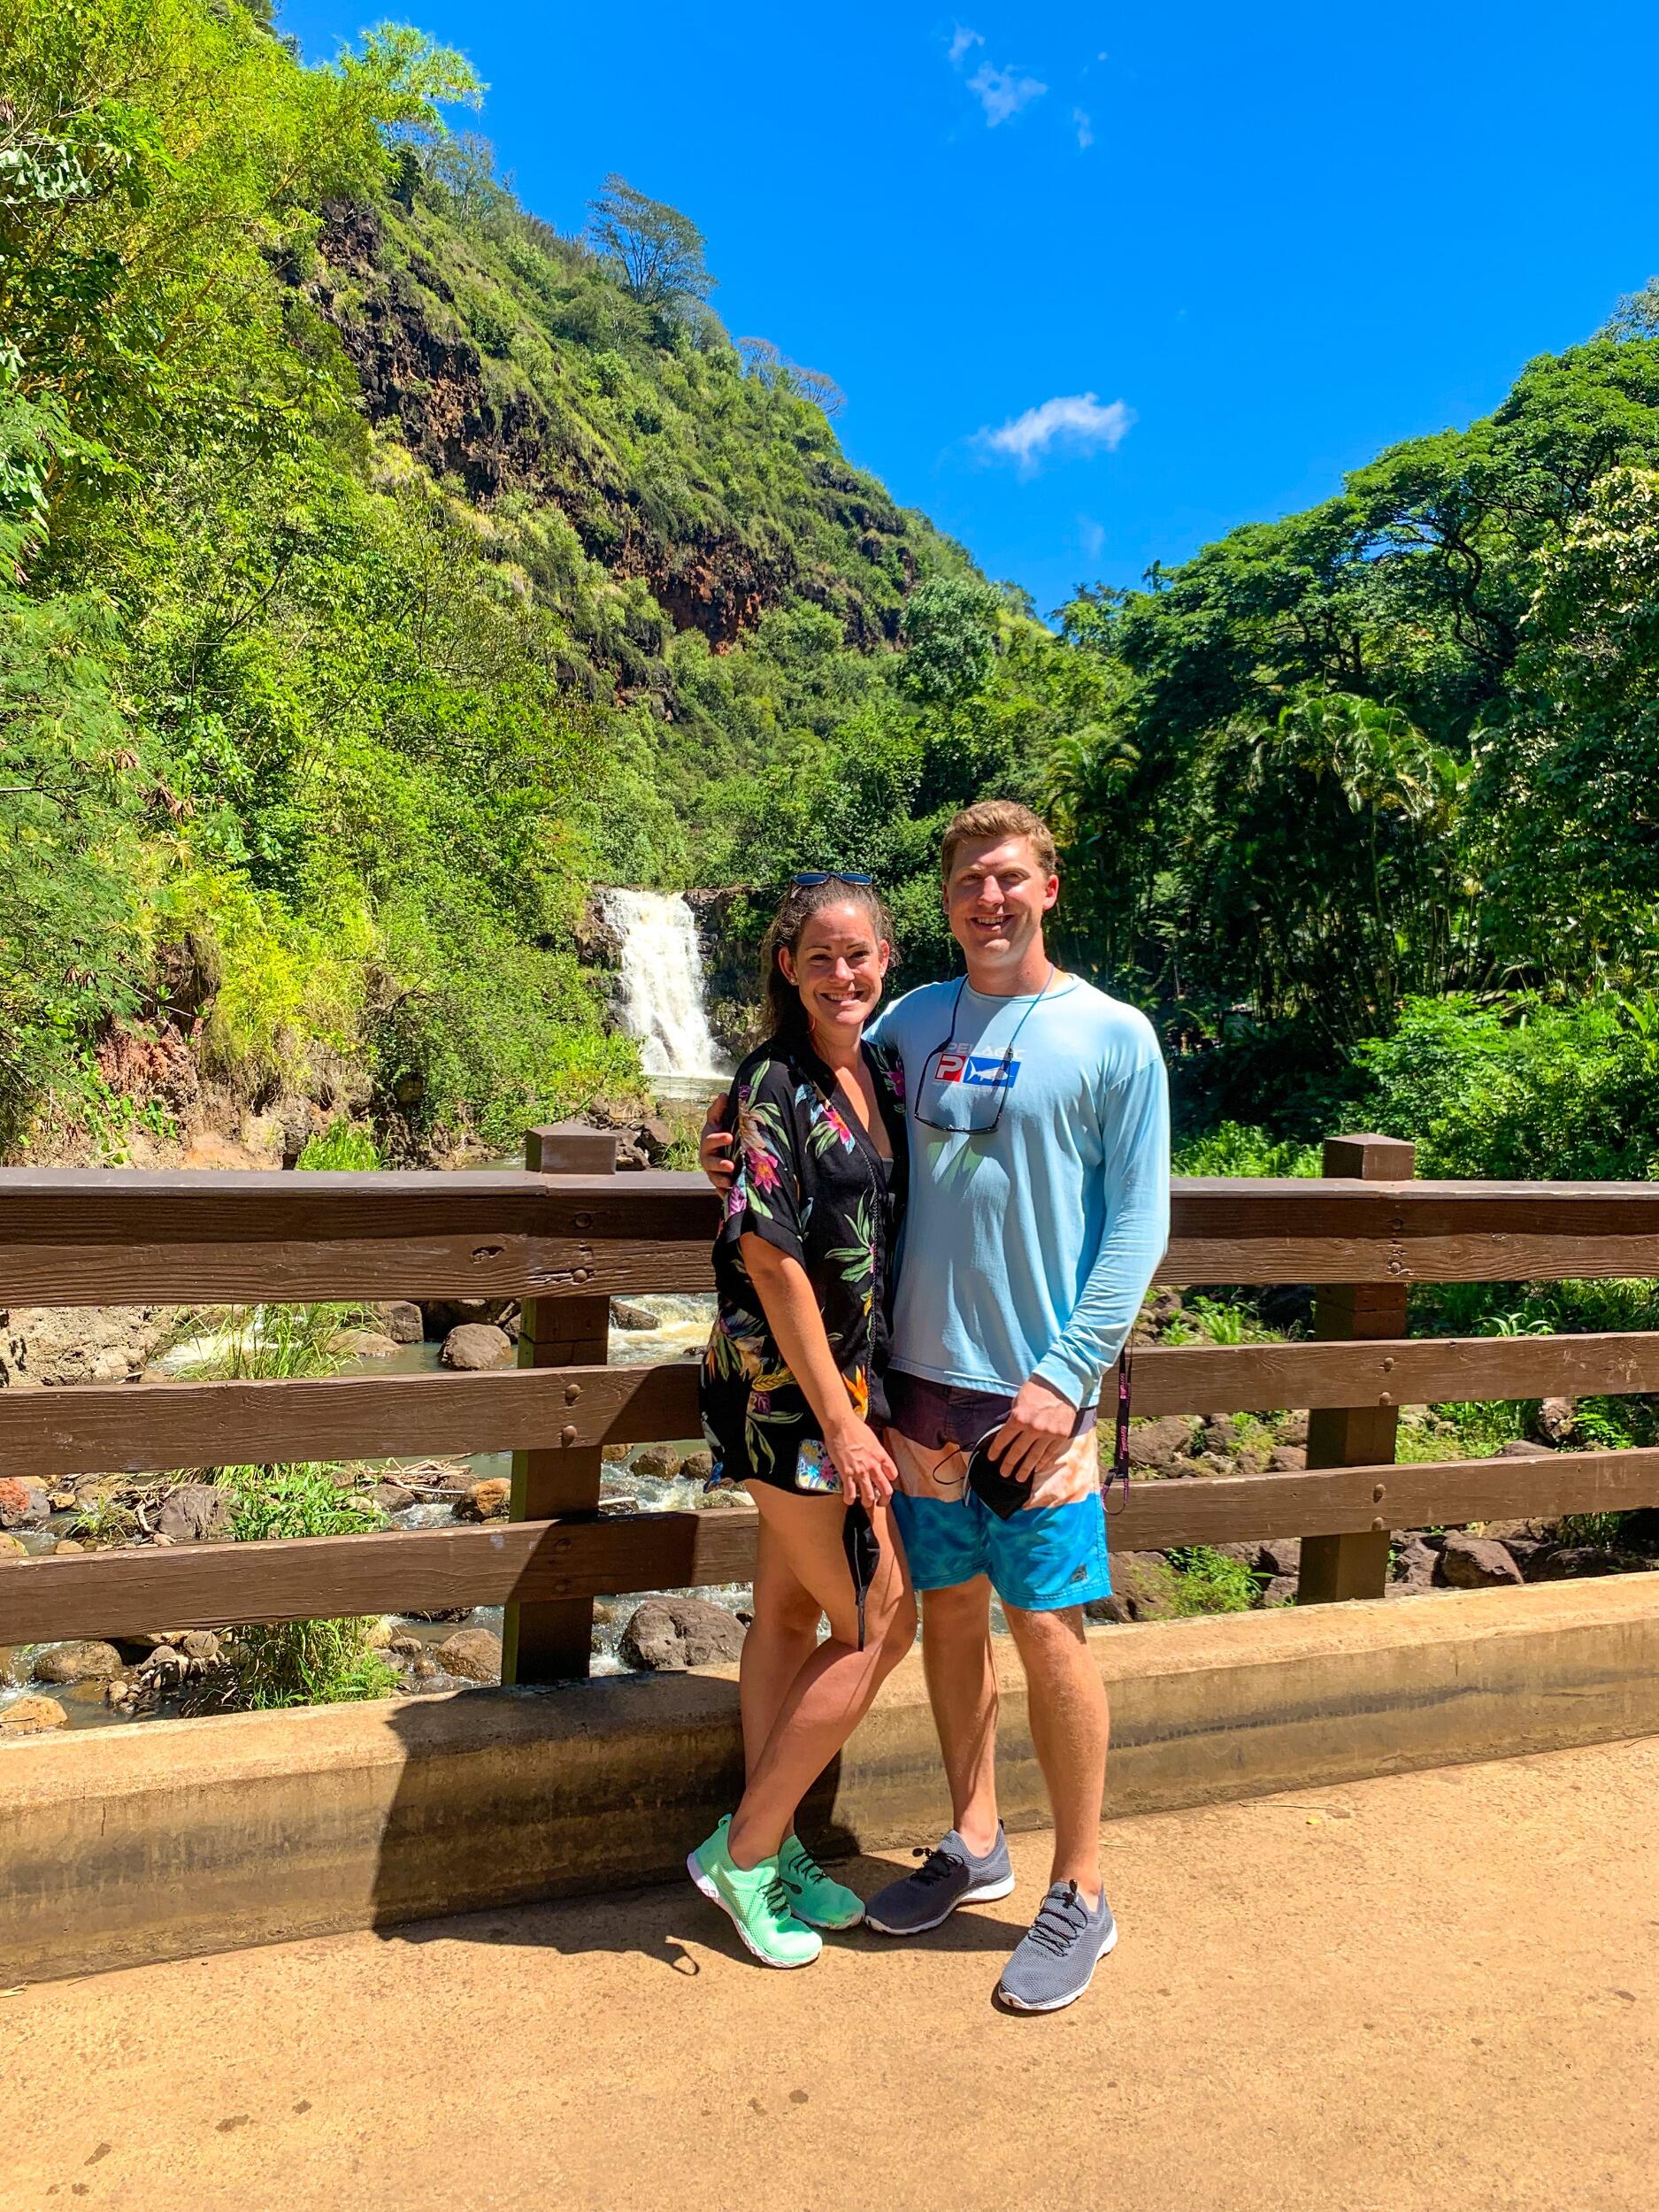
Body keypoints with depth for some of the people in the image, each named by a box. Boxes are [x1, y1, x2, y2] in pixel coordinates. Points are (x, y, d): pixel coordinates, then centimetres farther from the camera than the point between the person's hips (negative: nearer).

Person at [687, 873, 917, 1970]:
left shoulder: (886, 1070, 7)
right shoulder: (775, 1083, -16)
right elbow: (772, 1260, -19)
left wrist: (859, 1399, 12)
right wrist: (840, 1421, -18)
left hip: (850, 1377, 8)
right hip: (788, 1388, -8)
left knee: (793, 1609, 17)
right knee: (881, 1625, 0)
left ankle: (769, 1850, 34)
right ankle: (745, 1849, 18)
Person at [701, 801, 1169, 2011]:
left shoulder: (1113, 1036, -5)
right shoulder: (911, 1023, 6)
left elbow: (1137, 1223, -6)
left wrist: (1067, 1373, -13)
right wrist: (737, 1146, -3)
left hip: (1037, 1388, -4)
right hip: (924, 1376, 4)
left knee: (1049, 1629, 4)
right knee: (947, 1610, 15)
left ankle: (1081, 1893, 25)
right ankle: (974, 1842, 36)